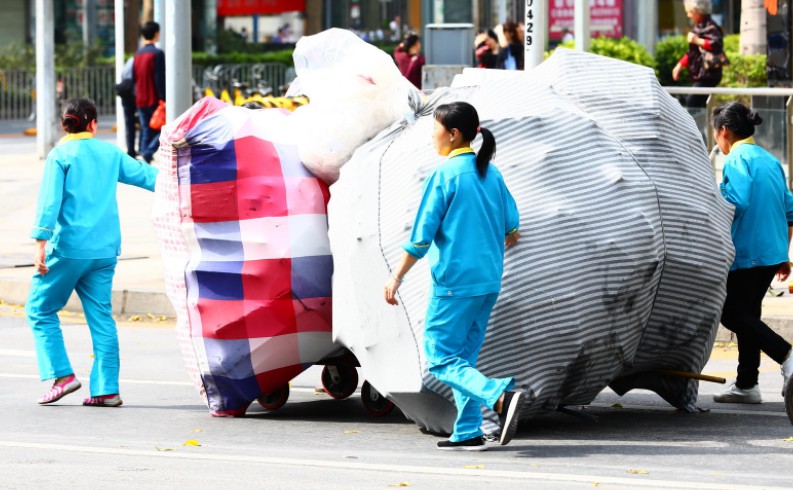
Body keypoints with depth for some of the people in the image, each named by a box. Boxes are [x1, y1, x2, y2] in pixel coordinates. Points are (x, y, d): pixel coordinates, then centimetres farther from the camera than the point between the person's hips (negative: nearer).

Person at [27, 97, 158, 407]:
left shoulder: (60, 156, -4)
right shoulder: (109, 153, 9)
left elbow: (49, 201, -12)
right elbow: (144, 175, 16)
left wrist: (41, 243, -15)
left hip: (69, 247, -5)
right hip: (105, 251, 5)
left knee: (40, 309, 7)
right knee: (101, 317, 6)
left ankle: (62, 375, -3)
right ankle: (106, 389, 2)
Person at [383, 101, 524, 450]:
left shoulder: (445, 174, -11)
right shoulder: (491, 173, 9)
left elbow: (421, 235, -12)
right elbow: (511, 226, 14)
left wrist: (396, 278, -6)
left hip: (454, 280, -8)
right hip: (488, 280, 8)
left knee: (441, 359, -5)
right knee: (463, 357, 15)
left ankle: (501, 396, -24)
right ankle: (468, 432, 10)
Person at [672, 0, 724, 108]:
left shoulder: (710, 27, -14)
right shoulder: (698, 27, 16)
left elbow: (717, 44, -32)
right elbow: (692, 52, 26)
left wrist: (698, 41, -27)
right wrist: (680, 65, 20)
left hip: (708, 75, -10)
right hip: (699, 74, 10)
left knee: (691, 102, -17)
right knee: (699, 104, 10)